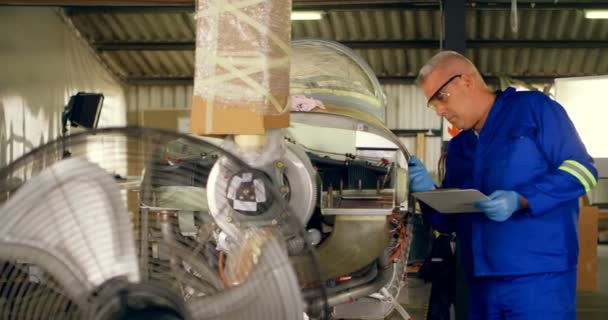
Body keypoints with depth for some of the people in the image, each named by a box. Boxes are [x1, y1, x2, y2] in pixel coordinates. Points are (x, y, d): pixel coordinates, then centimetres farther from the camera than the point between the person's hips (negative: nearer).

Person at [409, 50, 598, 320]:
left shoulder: (532, 108, -1)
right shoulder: (457, 148, 20)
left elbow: (580, 170, -8)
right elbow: (450, 222, 20)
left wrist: (520, 201, -20)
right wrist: (429, 194, -1)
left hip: (539, 277, -7)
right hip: (481, 282, 7)